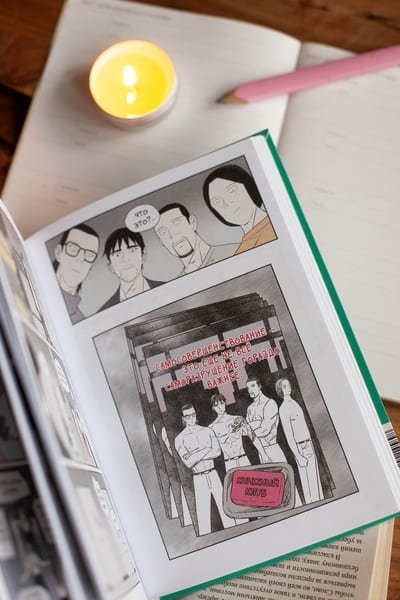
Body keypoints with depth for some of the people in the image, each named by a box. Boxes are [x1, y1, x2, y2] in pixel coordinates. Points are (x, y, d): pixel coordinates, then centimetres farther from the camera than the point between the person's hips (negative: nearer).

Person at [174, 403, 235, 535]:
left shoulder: (207, 431, 5)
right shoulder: (180, 439, -4)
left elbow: (217, 451, -7)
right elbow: (188, 462, -13)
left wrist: (195, 455, -14)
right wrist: (207, 450, -11)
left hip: (213, 474, 3)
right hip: (199, 478, -2)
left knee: (224, 505, 5)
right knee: (203, 512, -1)